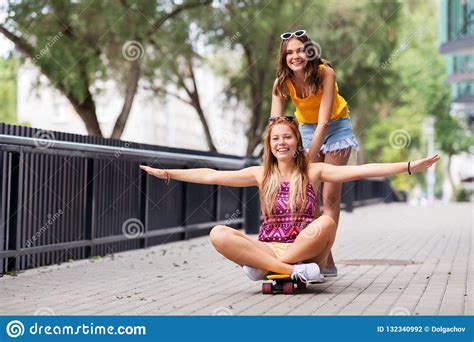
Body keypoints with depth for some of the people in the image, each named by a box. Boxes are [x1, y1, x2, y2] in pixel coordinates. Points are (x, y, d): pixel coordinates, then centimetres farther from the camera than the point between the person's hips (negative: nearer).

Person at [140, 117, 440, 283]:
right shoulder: (261, 174, 12)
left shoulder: (313, 171, 6)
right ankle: (294, 271, -31)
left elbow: (361, 170, -4)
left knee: (327, 222, -33)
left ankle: (263, 268, -24)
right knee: (218, 234, -23)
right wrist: (167, 173, 8)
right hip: (268, 248, 2)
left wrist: (410, 167, -13)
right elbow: (211, 176, 11)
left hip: (306, 249, -2)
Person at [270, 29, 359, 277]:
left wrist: (309, 160, -38)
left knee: (330, 197, -6)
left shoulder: (325, 73, -29)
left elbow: (324, 122, -32)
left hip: (335, 127, -3)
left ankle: (326, 259, -6)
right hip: (306, 129, 4)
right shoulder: (282, 82, -19)